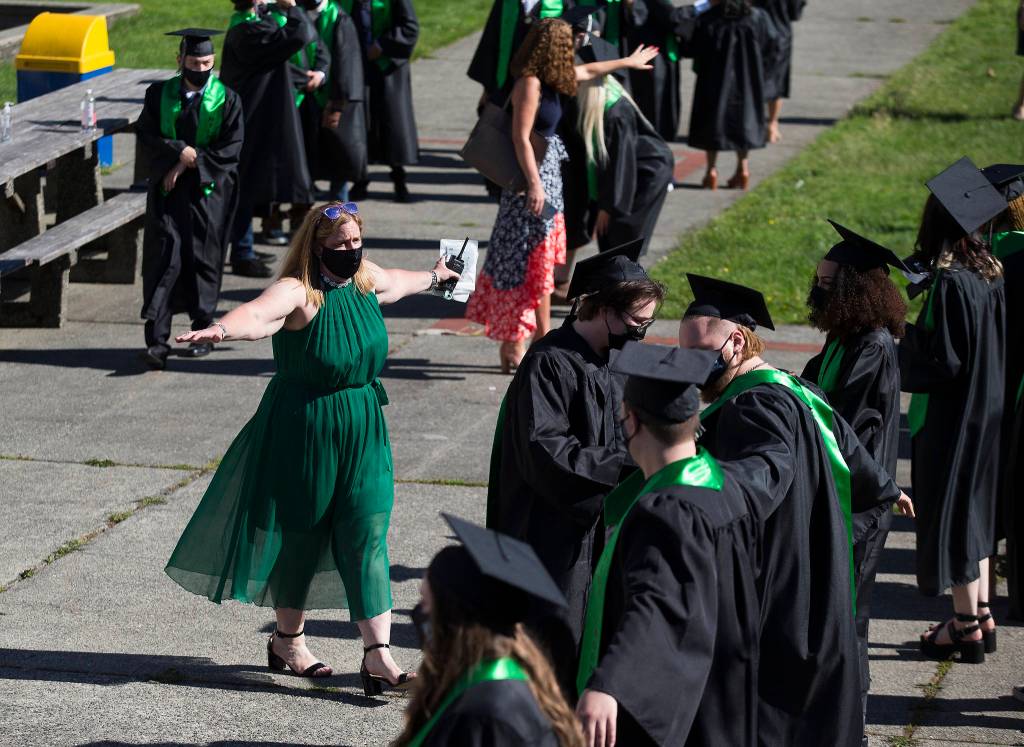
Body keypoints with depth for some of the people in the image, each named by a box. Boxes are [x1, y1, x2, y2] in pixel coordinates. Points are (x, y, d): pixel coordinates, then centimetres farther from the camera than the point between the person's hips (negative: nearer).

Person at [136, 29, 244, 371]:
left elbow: (230, 148, -6)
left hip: (208, 191, -1)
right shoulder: (160, 95, 5)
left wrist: (187, 163, -12)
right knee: (163, 256, -7)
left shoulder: (226, 100, 0)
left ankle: (203, 331, 19)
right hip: (168, 189, 1)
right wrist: (179, 151, -18)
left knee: (204, 259, 5)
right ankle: (157, 340, -12)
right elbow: (146, 136, -2)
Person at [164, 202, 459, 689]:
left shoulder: (365, 278, 4)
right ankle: (287, 639, 29)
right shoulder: (299, 292, -19)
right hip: (304, 427, -6)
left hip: (364, 430, 6)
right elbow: (258, 313, -41)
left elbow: (396, 283, 29)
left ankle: (378, 656, -2)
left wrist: (433, 278, 50)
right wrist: (220, 329, -63)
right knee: (301, 534, 9)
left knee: (368, 535, -1)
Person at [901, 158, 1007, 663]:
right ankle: (981, 616, 24)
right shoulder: (989, 276, 2)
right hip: (987, 410, 8)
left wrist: (904, 343, -6)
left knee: (950, 513, 3)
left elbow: (942, 360, -23)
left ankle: (965, 625, 10)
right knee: (975, 511, 18)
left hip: (950, 416, -8)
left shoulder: (948, 283, -23)